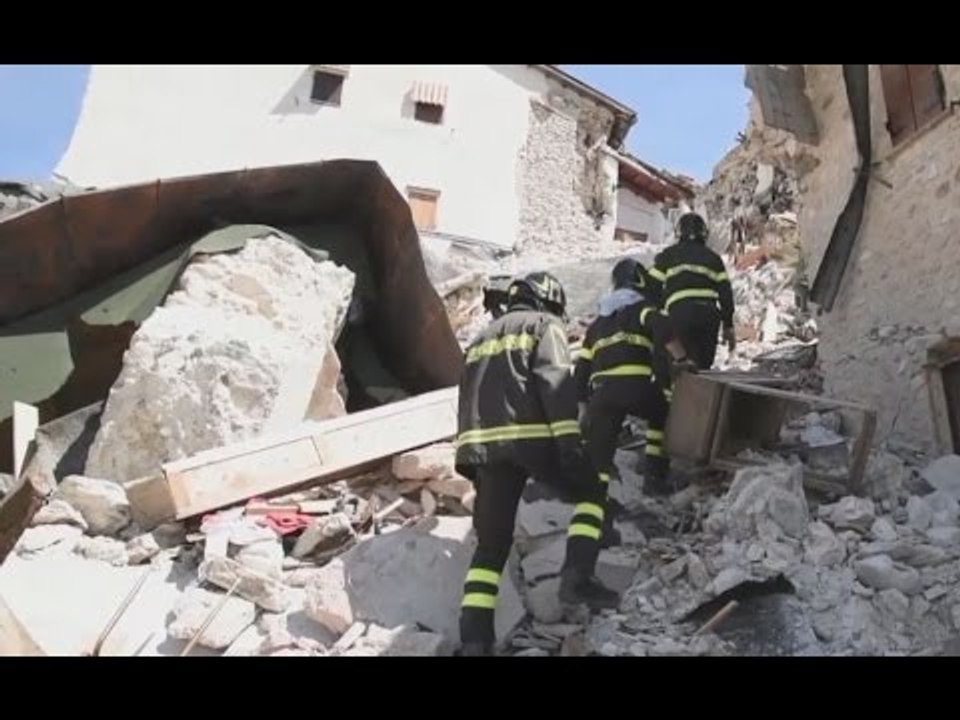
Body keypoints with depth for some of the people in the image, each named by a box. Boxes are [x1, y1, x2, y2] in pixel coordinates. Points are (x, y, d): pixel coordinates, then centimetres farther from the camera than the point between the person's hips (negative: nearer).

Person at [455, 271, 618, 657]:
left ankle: (474, 639, -3)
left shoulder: (483, 337, 31)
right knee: (592, 491, 16)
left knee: (491, 543, 8)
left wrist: (472, 455, 28)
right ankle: (577, 576, -2)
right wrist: (569, 439, -17)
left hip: (483, 442, 6)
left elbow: (468, 398, 27)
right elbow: (555, 381, -8)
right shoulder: (544, 324, 10)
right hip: (531, 436, -5)